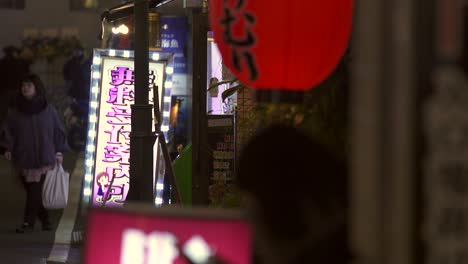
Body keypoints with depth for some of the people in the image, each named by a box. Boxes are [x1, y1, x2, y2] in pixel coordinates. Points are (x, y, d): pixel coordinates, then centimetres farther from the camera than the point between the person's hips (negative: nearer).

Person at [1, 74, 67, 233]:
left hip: (43, 158, -2)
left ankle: (28, 222, -6)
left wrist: (59, 151, 2)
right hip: (22, 158, 2)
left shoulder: (48, 110, 1)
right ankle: (44, 219, 20)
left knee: (35, 190, -9)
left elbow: (57, 131, 6)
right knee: (31, 190, 6)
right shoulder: (15, 111, 4)